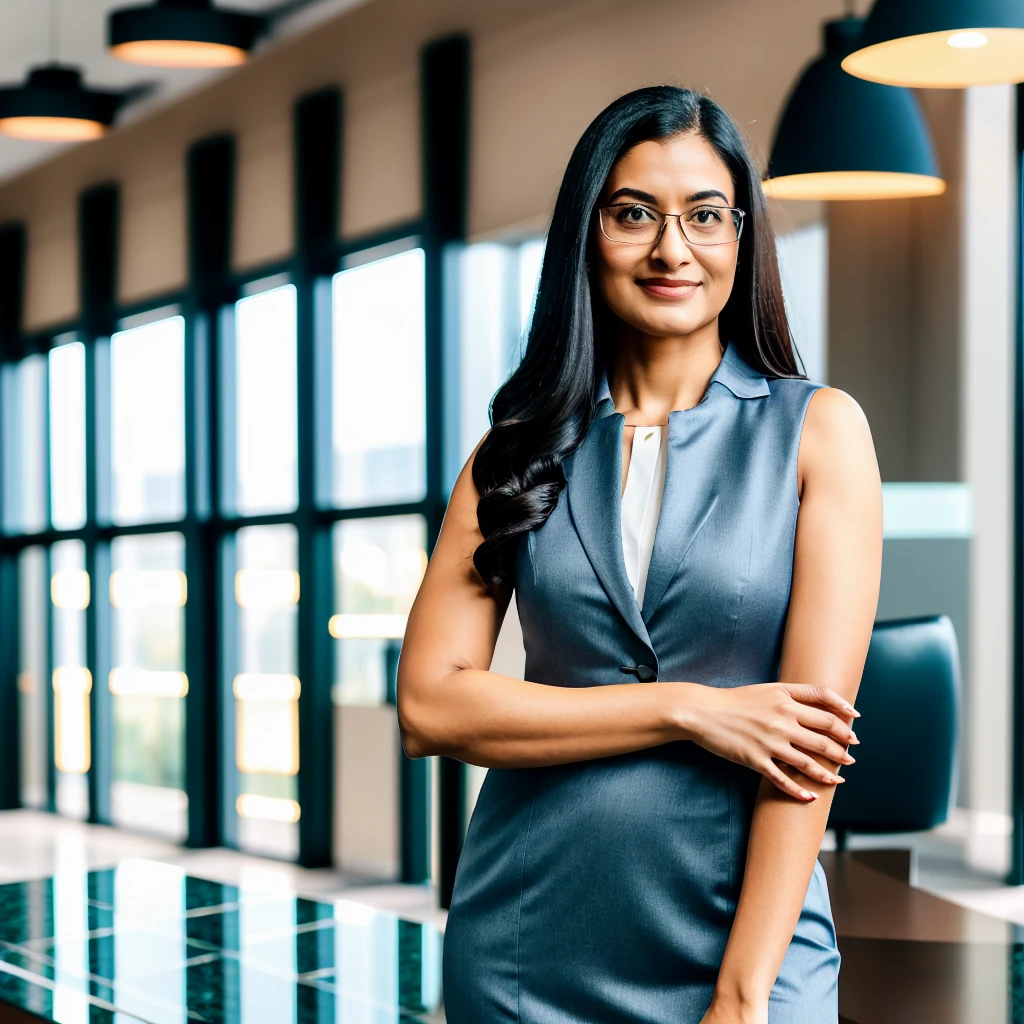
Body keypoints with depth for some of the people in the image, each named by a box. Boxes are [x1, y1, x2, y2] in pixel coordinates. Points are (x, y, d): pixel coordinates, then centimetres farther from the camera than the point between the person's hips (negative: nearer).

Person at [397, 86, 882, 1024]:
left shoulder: (818, 430, -2)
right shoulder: (521, 451, 3)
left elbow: (815, 716, -10)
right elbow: (428, 706, -6)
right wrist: (689, 710, -14)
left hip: (745, 938, -2)